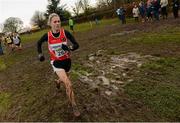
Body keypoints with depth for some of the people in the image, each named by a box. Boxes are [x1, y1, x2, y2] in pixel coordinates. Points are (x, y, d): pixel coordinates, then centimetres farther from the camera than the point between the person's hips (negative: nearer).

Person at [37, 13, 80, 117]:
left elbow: (76, 45, -17)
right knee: (69, 85, -16)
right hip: (56, 62, -2)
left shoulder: (65, 32, -16)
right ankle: (74, 106, 5)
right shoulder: (47, 36, -15)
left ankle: (58, 81, 66)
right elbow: (39, 43, 8)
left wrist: (69, 48, -36)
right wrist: (40, 54, 5)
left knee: (64, 79, 28)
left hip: (67, 60, 3)